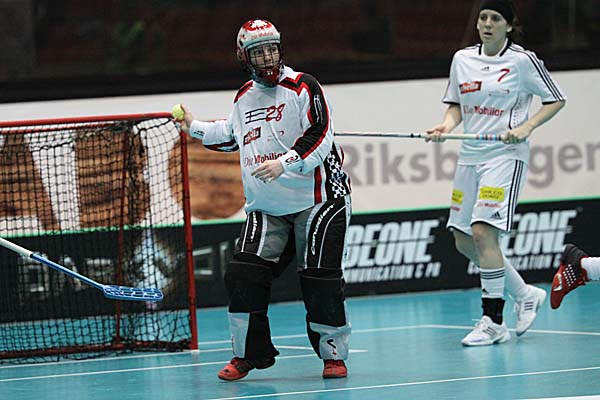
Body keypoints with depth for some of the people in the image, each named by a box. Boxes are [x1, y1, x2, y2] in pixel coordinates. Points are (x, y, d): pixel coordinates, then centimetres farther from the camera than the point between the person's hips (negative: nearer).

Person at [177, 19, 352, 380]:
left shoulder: (303, 87, -9)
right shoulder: (245, 96, 11)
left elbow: (320, 138, -19)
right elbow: (232, 135, 31)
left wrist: (284, 163, -29)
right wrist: (195, 127, 28)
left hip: (315, 200, -6)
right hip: (266, 207, 6)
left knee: (321, 282, -7)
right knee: (244, 276, -6)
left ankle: (334, 354, 10)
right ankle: (248, 355, 6)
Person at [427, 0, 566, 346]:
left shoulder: (523, 60, -6)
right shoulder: (462, 59, 9)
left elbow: (556, 100, 0)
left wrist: (526, 127, -13)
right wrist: (447, 126, -2)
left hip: (505, 155, -7)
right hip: (470, 154, 7)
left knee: (483, 231, -18)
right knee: (464, 241, 6)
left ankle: (493, 323, -11)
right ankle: (526, 295, 25)